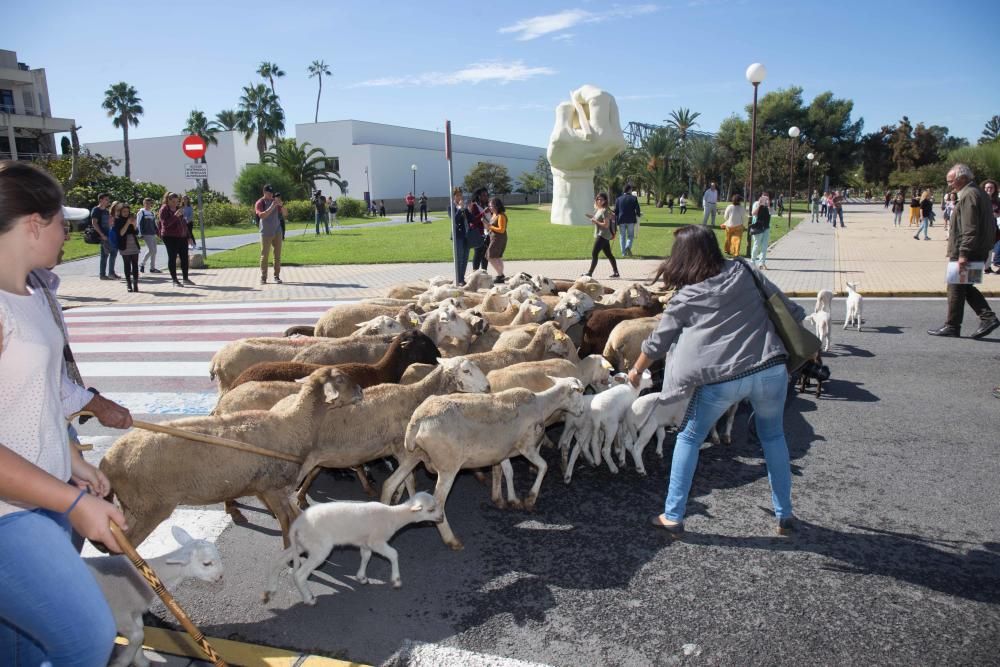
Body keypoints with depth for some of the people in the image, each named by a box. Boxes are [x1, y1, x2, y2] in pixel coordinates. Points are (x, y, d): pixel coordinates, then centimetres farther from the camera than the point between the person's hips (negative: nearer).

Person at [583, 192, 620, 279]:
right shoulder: (598, 210, 13)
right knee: (608, 255, 12)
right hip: (601, 235, 10)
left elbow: (606, 225, -20)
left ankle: (590, 273, -7)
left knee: (594, 253, -9)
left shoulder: (604, 211, -15)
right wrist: (588, 215, 11)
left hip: (602, 236, -10)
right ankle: (615, 272, 18)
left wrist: (595, 221, -17)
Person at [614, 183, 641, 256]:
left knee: (622, 237, 10)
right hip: (631, 220, -1)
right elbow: (637, 210, -3)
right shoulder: (633, 198, -3)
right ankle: (628, 247, -18)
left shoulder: (618, 199, 1)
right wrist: (638, 214, 18)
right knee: (630, 236, 9)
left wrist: (616, 219, 15)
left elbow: (616, 211, 3)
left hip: (621, 220, 1)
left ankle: (624, 253, 9)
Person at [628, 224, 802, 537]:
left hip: (721, 380, -3)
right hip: (771, 370, 3)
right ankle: (785, 515, 32)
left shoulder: (686, 298, 4)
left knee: (689, 439, 16)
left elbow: (658, 342, 12)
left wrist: (636, 371, 28)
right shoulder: (743, 271, 9)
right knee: (773, 436, 25)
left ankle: (672, 516, 17)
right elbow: (788, 307, 10)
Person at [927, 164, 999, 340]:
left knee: (956, 288, -1)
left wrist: (963, 253, -24)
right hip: (979, 252, 10)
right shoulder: (980, 194, 16)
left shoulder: (969, 195, -16)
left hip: (967, 252, -10)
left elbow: (970, 229, -24)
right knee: (966, 287, 17)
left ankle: (952, 326, 6)